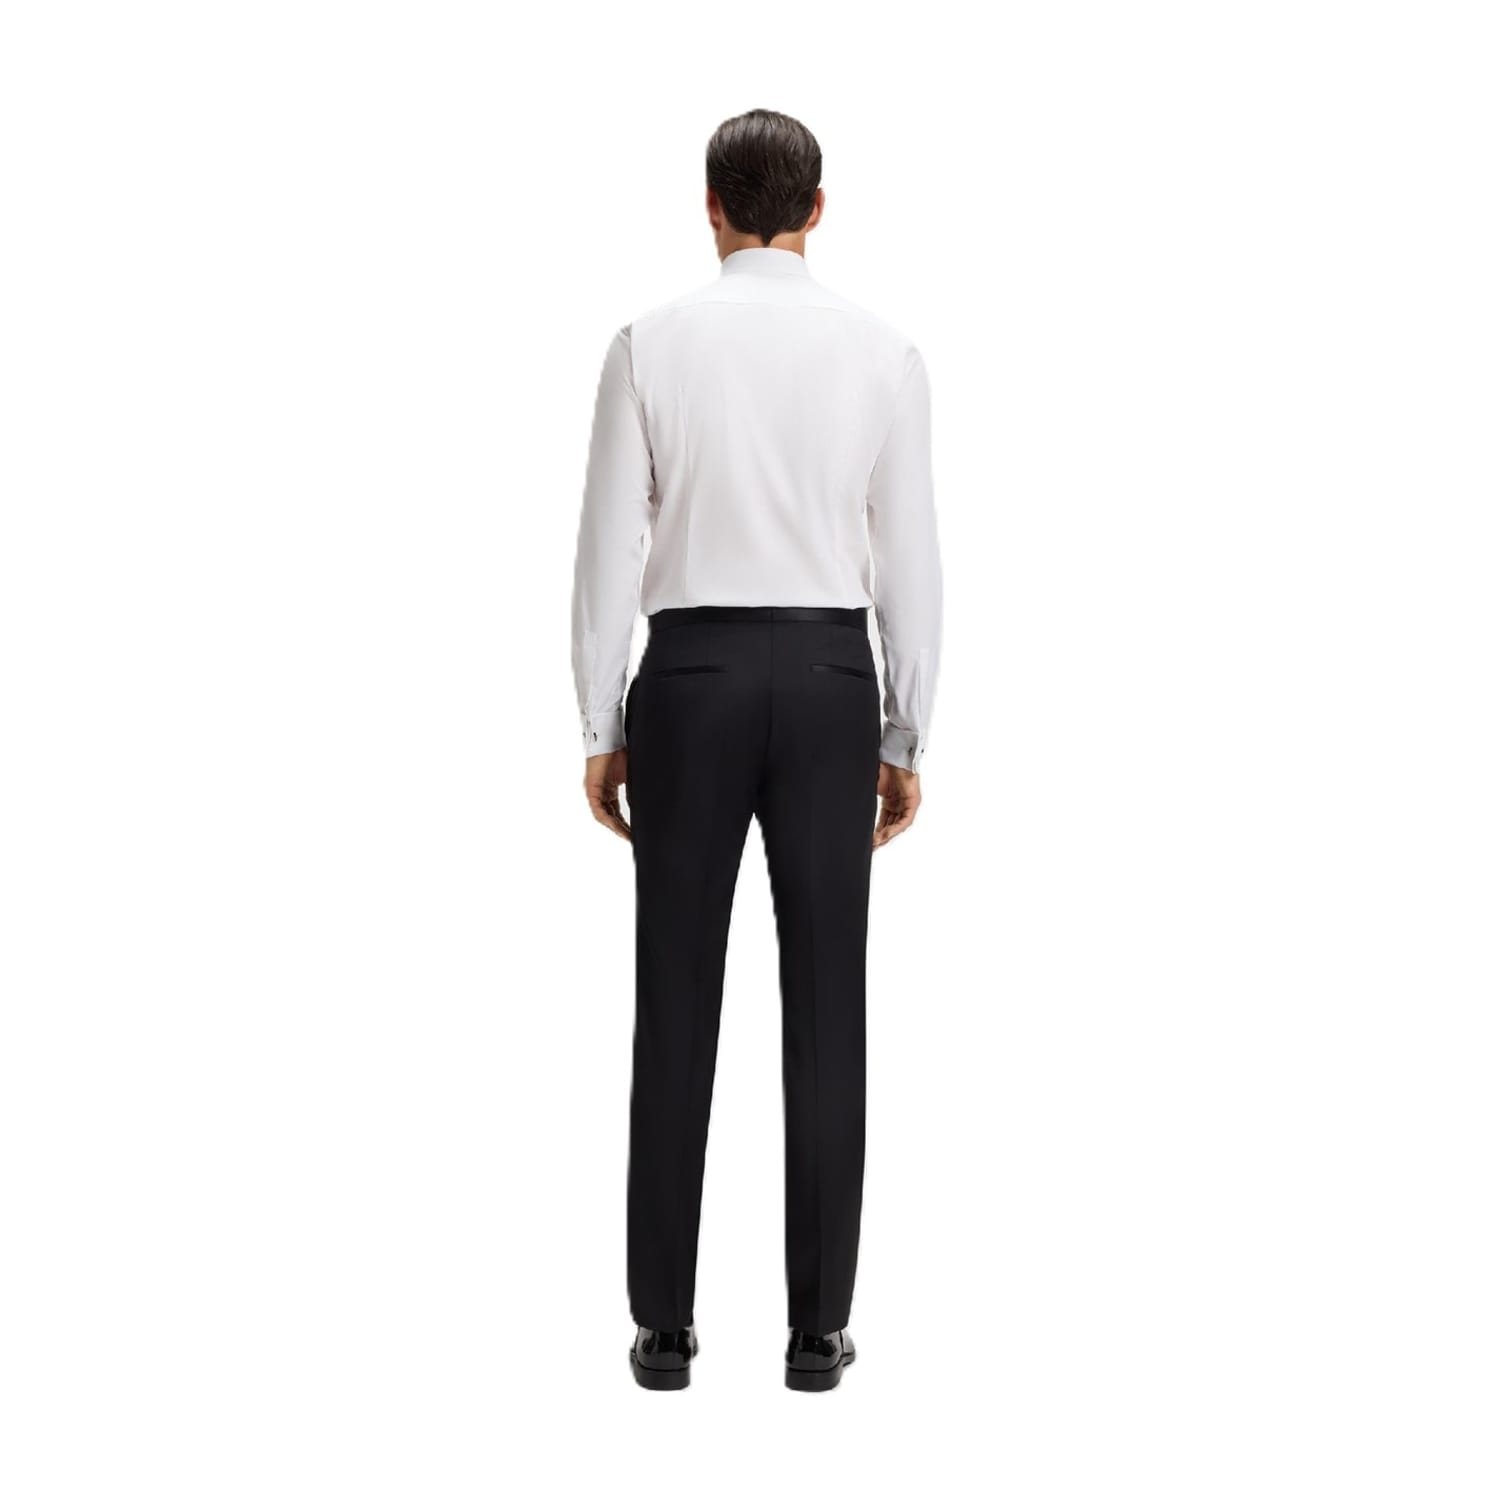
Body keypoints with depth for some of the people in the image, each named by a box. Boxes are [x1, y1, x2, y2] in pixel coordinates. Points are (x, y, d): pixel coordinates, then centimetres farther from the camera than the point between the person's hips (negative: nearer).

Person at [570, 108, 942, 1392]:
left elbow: (611, 549, -4)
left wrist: (602, 729, 4)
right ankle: (818, 1325, 10)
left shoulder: (651, 343, -2)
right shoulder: (885, 352, 1)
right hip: (828, 686, 1)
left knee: (677, 1009, 6)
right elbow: (911, 564, 1)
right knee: (825, 1009, 5)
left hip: (692, 680, 0)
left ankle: (666, 1325, 10)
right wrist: (908, 740, 8)